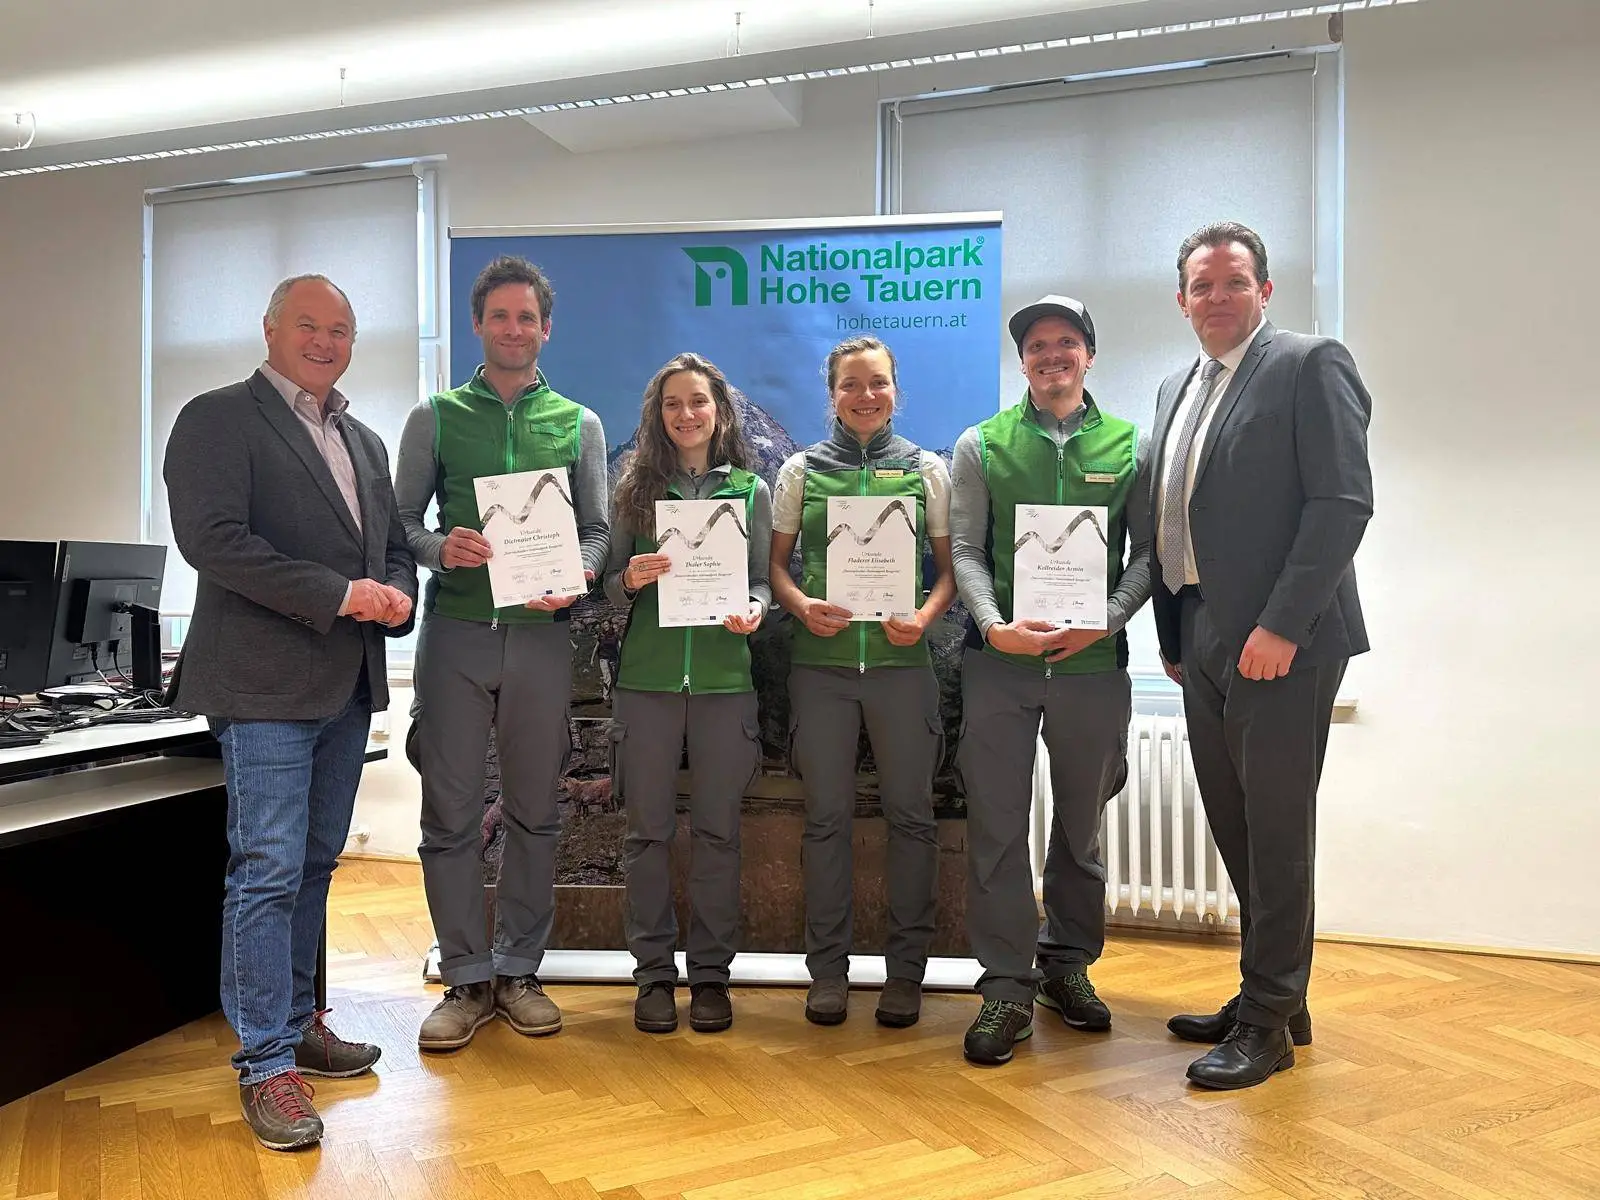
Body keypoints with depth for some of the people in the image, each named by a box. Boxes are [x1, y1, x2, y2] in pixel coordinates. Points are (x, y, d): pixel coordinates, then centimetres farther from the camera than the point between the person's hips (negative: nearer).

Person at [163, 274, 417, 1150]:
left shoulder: (363, 442, 19)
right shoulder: (219, 419, -4)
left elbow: (394, 544, 22)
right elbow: (211, 537, -16)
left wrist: (395, 597, -1)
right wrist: (336, 595, -20)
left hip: (348, 685, 7)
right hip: (265, 685, -7)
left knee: (315, 864, 15)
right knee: (268, 870, -6)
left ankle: (296, 1022, 29)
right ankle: (266, 1066, 4)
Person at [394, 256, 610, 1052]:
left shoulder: (579, 425, 10)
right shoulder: (435, 418, 8)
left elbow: (596, 530, 8)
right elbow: (402, 520, 6)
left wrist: (573, 578, -13)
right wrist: (441, 548, -16)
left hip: (541, 633, 1)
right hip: (455, 629, 0)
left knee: (534, 811, 8)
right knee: (450, 813, 2)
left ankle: (519, 970, 22)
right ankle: (467, 978, 15)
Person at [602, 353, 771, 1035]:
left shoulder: (749, 489, 8)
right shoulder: (635, 489, 7)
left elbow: (762, 578, 7)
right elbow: (610, 586, 7)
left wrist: (753, 609, -14)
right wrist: (631, 578, -14)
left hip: (723, 676, 0)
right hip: (647, 676, 0)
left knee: (716, 830, 6)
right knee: (649, 830, 5)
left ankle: (710, 973, 18)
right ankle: (654, 973, 18)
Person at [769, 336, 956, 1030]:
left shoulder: (927, 470, 8)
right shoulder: (801, 470, 8)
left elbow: (950, 566, 8)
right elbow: (775, 562, 9)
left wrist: (925, 615, -11)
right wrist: (803, 606, -10)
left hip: (902, 659, 0)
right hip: (821, 661, 0)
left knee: (910, 812, 4)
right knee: (827, 814, 5)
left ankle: (905, 968, 17)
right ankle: (828, 967, 17)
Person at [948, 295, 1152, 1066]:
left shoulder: (1128, 446, 7)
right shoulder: (982, 445, 6)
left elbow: (1148, 553, 4)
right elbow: (966, 549, 1)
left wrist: (1105, 622, -12)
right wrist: (995, 626, -15)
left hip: (1092, 661, 1)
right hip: (999, 660, -1)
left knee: (1081, 823, 13)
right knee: (996, 824, -1)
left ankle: (1067, 964, 30)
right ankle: (1007, 986, 9)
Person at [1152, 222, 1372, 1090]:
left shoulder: (1309, 365, -5)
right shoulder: (1177, 389, 18)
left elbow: (1343, 501, -14)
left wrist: (1281, 625, -19)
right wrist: (1172, 636, 14)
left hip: (1279, 642, -7)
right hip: (1204, 643, 8)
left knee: (1275, 829, -1)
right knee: (1236, 828, 13)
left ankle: (1268, 1021, 11)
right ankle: (1270, 996, 27)